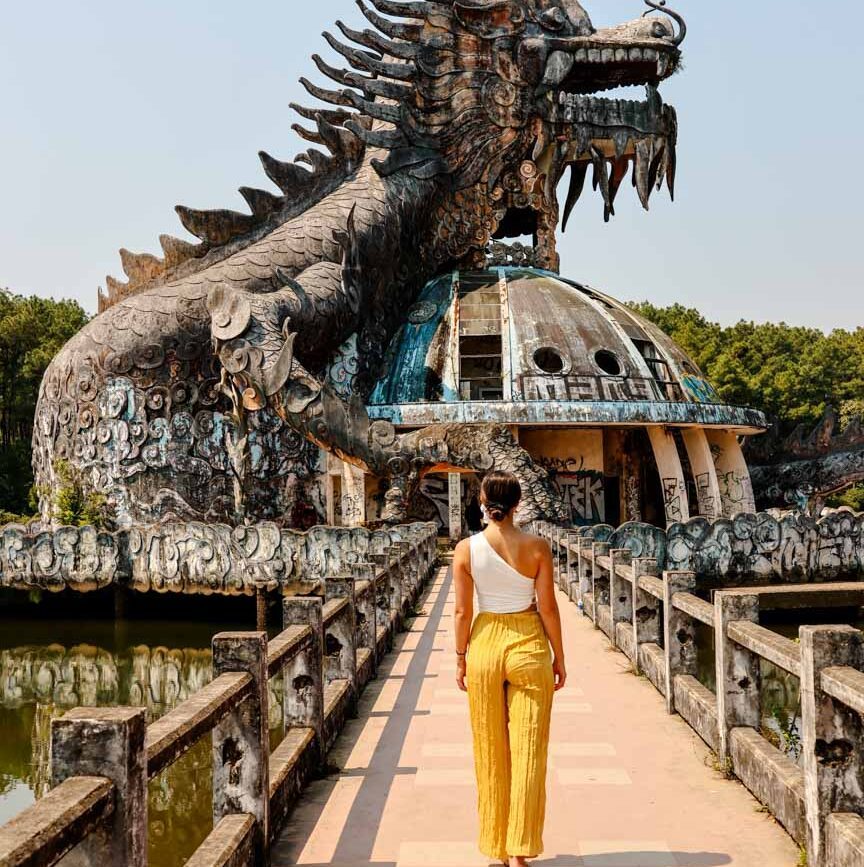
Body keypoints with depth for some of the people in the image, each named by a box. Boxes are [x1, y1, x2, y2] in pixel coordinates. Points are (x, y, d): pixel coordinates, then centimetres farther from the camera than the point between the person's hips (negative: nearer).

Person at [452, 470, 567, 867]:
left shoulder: (466, 549, -8)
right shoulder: (537, 547, -8)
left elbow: (463, 611, -4)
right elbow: (548, 608, -5)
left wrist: (460, 657, 7)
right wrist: (559, 657, 6)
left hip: (485, 645, 1)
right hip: (529, 646, -1)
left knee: (491, 752, 13)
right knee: (527, 751, 6)